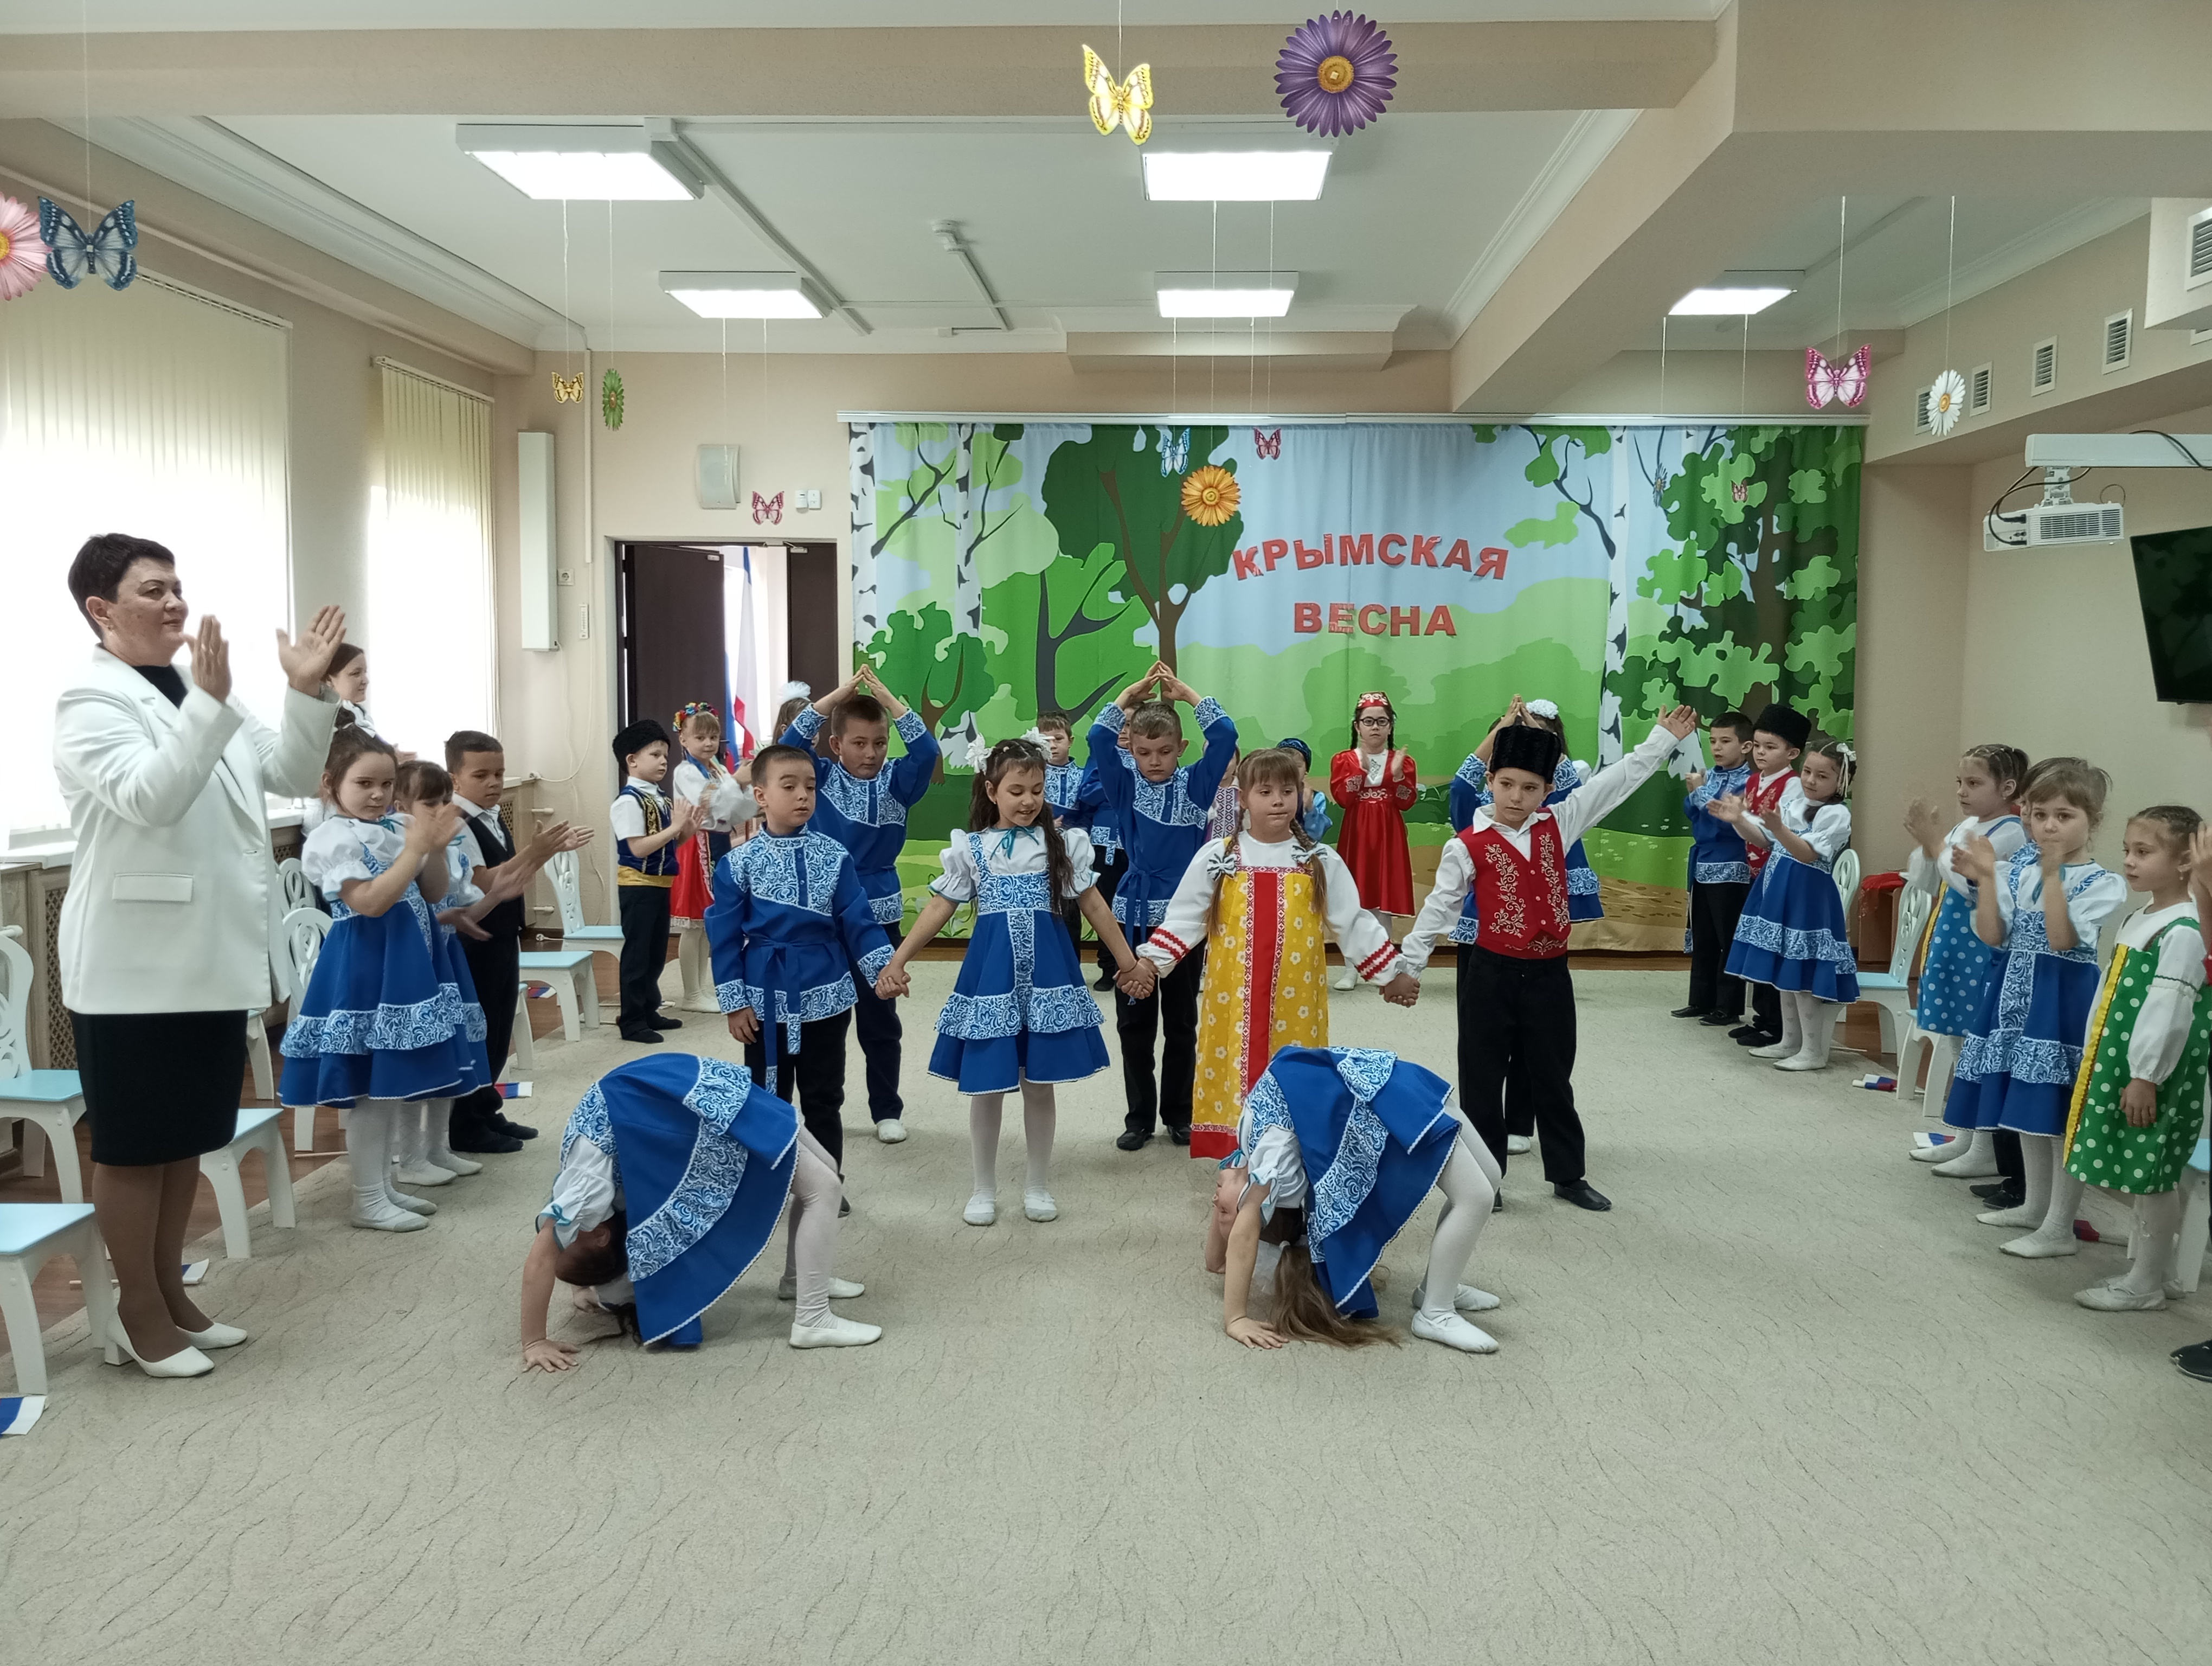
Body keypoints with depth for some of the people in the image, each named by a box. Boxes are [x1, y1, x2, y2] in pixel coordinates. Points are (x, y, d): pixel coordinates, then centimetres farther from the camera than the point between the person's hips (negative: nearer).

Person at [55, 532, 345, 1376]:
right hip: (135, 963, -8)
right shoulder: (90, 699, -11)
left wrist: (307, 692, -5)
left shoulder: (198, 692, 11)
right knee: (133, 1145, 5)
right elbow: (148, 798, -25)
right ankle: (140, 1315, 18)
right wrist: (212, 704, -32)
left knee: (187, 1137, 16)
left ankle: (171, 1295, 30)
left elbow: (291, 778, 9)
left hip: (211, 955, 8)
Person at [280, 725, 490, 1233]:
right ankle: (368, 1201, 6)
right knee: (370, 1089, -3)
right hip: (367, 967, -8)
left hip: (406, 964, 8)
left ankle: (385, 1186, 24)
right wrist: (415, 848, -23)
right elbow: (370, 902, -22)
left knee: (394, 1084, 14)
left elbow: (431, 895, 13)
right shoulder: (333, 838, -12)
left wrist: (436, 847, -3)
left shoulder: (393, 831, 11)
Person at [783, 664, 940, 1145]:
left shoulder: (895, 781, -2)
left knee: (879, 1016, 8)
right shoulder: (822, 777, 0)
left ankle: (887, 1109, 21)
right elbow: (791, 742, -15)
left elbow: (926, 750, -17)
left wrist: (886, 696, -20)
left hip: (878, 913, 0)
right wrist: (840, 693, -21)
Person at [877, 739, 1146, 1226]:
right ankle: (984, 1190, 21)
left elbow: (1093, 904, 6)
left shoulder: (1062, 843, 3)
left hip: (1047, 971, 0)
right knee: (986, 1086, 5)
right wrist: (897, 961, -6)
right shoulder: (969, 848, 2)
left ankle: (1038, 1186, 23)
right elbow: (939, 908, 2)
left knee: (1039, 1084, 8)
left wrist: (1127, 959, 6)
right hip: (990, 973, 0)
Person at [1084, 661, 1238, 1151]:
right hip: (1133, 916, 0)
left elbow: (1225, 735, -10)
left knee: (1182, 1022, 10)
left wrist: (1186, 692, -4)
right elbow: (1099, 738, -12)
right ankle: (1139, 1117, 18)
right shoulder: (1123, 786, 1)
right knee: (1134, 1024, 7)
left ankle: (1179, 1114, 22)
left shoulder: (1195, 785, 0)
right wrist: (1132, 693, -8)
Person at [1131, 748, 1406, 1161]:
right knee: (1236, 1080, 2)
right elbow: (1184, 919, 4)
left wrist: (1391, 973, 5)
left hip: (1297, 999, 0)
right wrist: (1150, 961, -6)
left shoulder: (1322, 862, 4)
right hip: (1234, 998, 0)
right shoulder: (1217, 858, 2)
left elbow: (1354, 922, 8)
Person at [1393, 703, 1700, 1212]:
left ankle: (1568, 1175, 27)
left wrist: (1663, 739, 10)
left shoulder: (1559, 824, 2)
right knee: (1482, 1080, 7)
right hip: (1492, 975, -3)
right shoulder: (1468, 846, -8)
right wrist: (1409, 966, -5)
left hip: (1549, 974, 3)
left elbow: (1615, 782, 8)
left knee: (1553, 1080, 15)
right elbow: (1439, 908, -4)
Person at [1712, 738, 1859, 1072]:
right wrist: (1739, 820, -2)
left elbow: (1807, 853, -23)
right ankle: (1790, 1040, 27)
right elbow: (1763, 840, 15)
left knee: (1801, 973, -6)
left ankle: (1813, 1051, 4)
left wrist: (1778, 827, -37)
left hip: (1808, 897, -9)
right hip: (1778, 892, 9)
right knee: (1782, 969, 15)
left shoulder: (1836, 814, -13)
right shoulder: (1794, 802, 11)